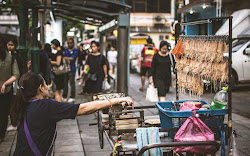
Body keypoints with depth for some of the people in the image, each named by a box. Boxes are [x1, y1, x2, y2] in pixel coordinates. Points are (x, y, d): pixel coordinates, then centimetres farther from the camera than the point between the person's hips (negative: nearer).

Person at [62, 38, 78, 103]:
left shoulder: (75, 51, -1)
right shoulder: (65, 50, 16)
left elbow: (72, 58, -12)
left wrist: (65, 58, -7)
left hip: (72, 69, -5)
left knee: (72, 83, -3)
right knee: (65, 83, 7)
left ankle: (72, 97, 3)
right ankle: (64, 97, 15)